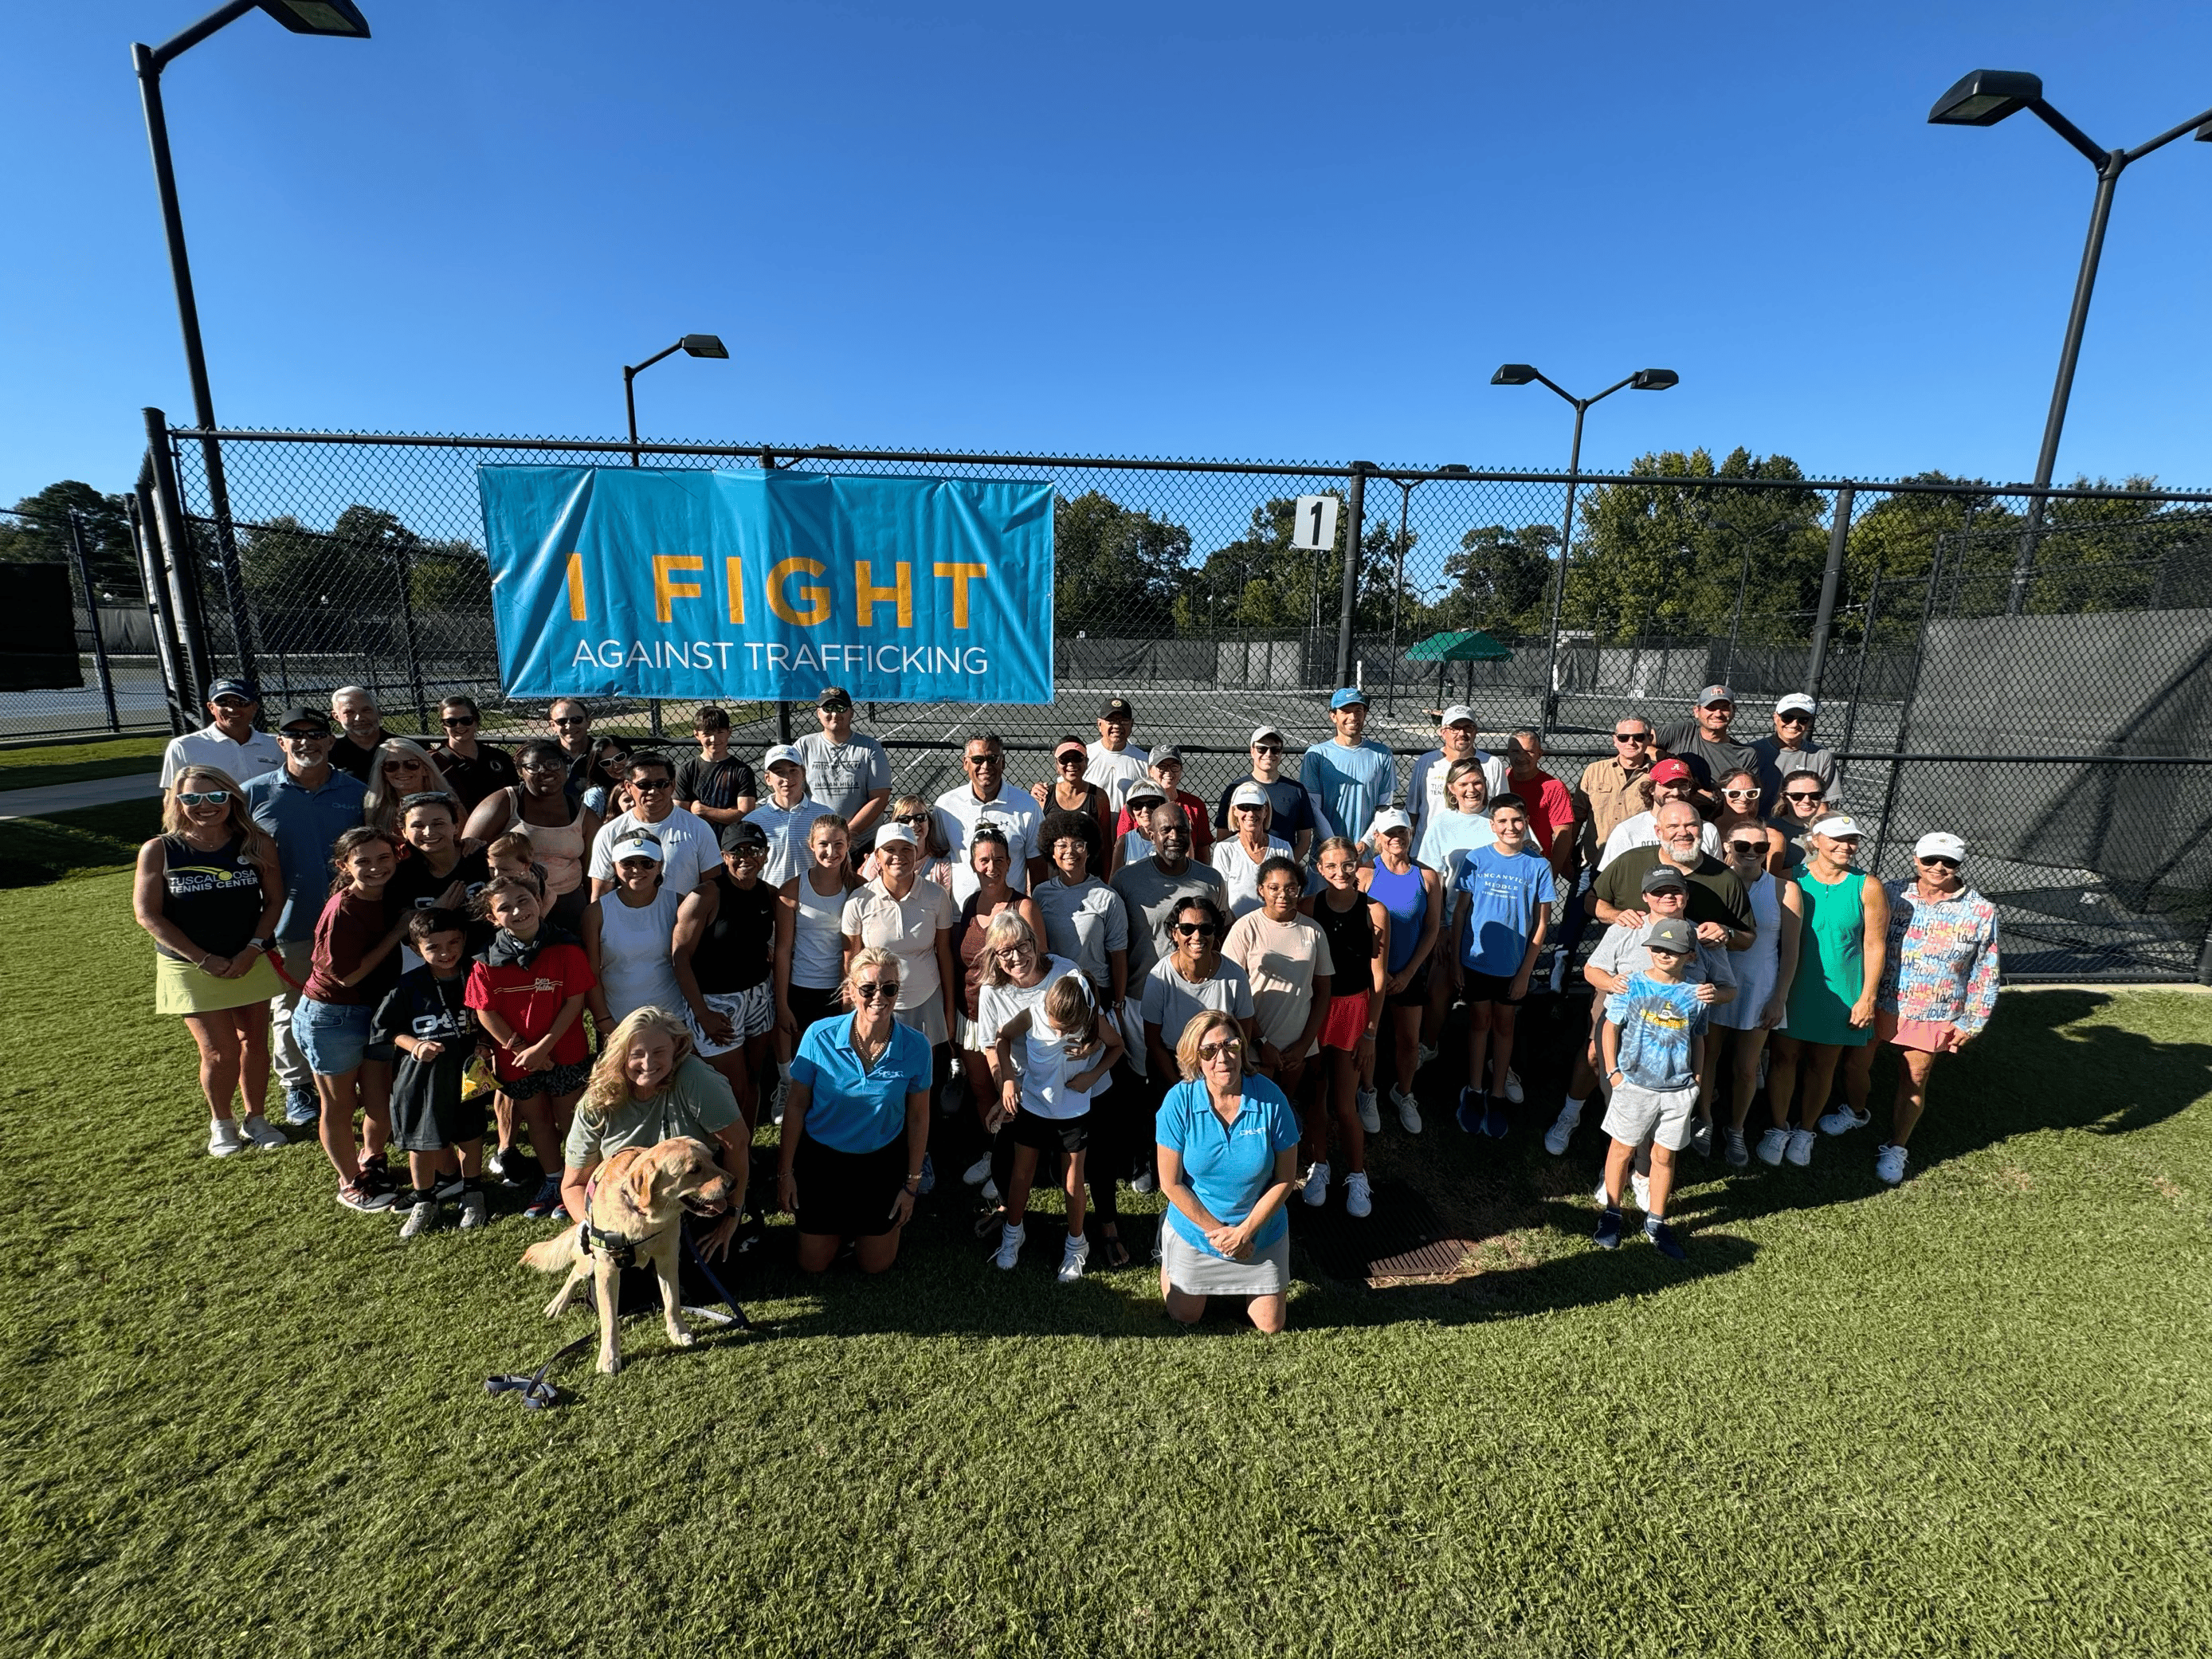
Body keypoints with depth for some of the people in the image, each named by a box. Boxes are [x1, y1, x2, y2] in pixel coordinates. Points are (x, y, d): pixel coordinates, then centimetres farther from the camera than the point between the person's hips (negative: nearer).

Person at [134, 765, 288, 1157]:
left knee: (254, 1042, 10)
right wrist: (204, 959, -14)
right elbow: (147, 913, -8)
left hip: (251, 960, 2)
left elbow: (274, 900, -2)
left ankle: (255, 1118, 28)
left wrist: (252, 950, -14)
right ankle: (220, 1123, 25)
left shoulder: (257, 844, -6)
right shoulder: (158, 851, -9)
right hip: (190, 967, -1)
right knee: (220, 1051, 0)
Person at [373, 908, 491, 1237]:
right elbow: (384, 1028, 1)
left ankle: (473, 1195, 32)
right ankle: (424, 1203, 33)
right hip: (422, 1075, 0)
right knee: (422, 1141, 10)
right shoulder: (409, 986, -8)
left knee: (470, 1135, 12)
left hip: (466, 1072, 0)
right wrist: (415, 1045, -14)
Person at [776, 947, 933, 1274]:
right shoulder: (819, 1036, -23)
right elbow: (796, 1104, -9)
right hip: (821, 1158, 0)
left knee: (875, 1265, 16)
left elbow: (918, 1117, -8)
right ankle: (840, 1220, 44)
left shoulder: (916, 1047, -22)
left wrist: (912, 1184, -1)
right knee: (813, 1265, 14)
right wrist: (785, 1171, -3)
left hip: (881, 1162, 0)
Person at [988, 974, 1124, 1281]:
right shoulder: (1032, 1016, -25)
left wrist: (1094, 1075, -17)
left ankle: (1076, 1244, 36)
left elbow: (1117, 1045, -3)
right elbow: (1003, 1037, -5)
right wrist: (1008, 1077, -15)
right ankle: (1013, 1232, 43)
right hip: (1031, 1106, 1)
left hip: (1074, 1113, -1)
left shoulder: (1095, 1023, -25)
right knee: (1022, 1173, 18)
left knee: (1074, 1180, 14)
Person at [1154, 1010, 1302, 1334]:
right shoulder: (1179, 1101, -24)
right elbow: (1170, 1183, -16)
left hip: (1261, 1233, 1)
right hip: (1194, 1229, 0)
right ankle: (1169, 1256, 45)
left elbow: (1285, 1178, -13)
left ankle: (1246, 1282, 41)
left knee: (1272, 1325, 14)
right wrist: (1217, 1231, -15)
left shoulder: (1270, 1099, -23)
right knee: (1184, 1318, 19)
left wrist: (1245, 1231, -16)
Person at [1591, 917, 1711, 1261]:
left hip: (1678, 1090, 2)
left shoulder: (1696, 995, -1)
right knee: (1623, 1149, 10)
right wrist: (1613, 1070, -5)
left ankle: (1655, 1222, 28)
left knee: (1665, 1156, 12)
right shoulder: (1633, 985, -8)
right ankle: (1611, 1214, 25)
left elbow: (1698, 1040, 10)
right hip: (1635, 1084, -2)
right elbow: (1610, 1027, -2)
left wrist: (1697, 1079, 7)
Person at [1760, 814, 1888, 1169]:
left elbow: (1875, 946, -3)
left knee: (1822, 1063, 11)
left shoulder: (1867, 888, -6)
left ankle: (1805, 1131, 28)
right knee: (1784, 1055, 5)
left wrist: (1868, 997, -6)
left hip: (1840, 991, 0)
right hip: (1793, 986, 0)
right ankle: (1778, 1129, 20)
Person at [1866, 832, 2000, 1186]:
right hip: (1878, 1002, 1)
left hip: (1933, 1015, -1)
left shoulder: (1980, 912, -5)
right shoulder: (1890, 893, -5)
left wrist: (1971, 1023, 1)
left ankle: (1894, 1149, 24)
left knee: (1914, 1081, 7)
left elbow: (1985, 972, 2)